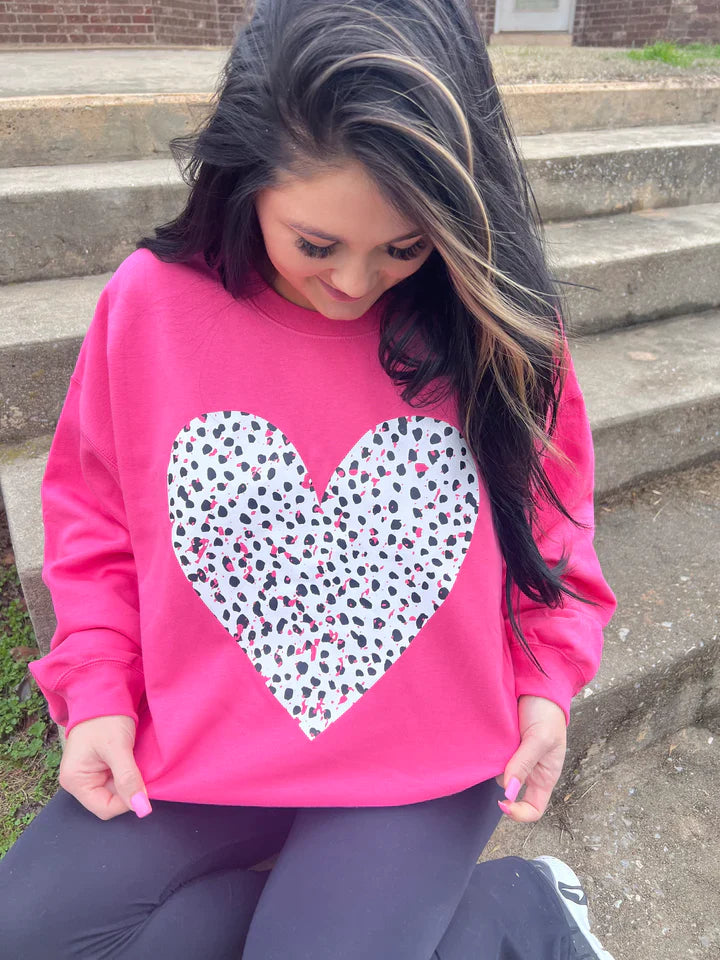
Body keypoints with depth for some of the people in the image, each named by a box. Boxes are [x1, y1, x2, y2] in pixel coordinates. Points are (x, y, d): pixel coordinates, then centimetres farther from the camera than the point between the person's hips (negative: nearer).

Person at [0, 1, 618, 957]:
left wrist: (548, 681, -7)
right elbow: (94, 511, 2)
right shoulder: (150, 304, -11)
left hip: (426, 764, -2)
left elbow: (550, 517, 3)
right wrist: (96, 687, -6)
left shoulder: (499, 325, -12)